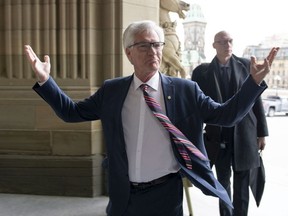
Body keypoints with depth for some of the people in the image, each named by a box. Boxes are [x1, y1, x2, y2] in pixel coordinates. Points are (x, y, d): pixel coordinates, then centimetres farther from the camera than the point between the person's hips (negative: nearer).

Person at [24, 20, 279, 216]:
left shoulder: (185, 90, -4)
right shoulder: (111, 91, 1)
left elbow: (226, 115, -2)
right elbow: (72, 112, 7)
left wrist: (254, 81, -11)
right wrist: (45, 81, -4)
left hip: (166, 195, -1)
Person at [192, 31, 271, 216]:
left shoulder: (246, 65, 1)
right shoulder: (202, 72, -1)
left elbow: (256, 100, 3)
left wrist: (262, 132, 2)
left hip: (244, 135, 0)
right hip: (218, 137, 0)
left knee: (242, 184, 7)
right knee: (223, 182, 14)